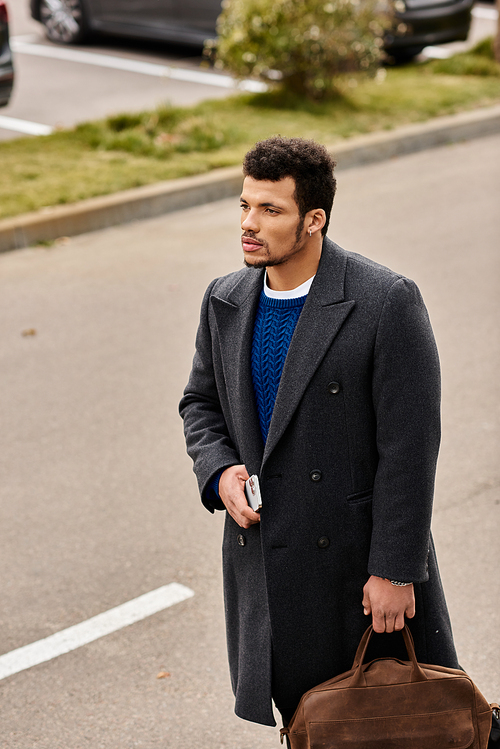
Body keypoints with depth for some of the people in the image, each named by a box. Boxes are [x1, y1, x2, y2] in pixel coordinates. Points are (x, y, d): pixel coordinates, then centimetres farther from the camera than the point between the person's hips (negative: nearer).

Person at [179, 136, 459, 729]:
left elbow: (409, 445, -16)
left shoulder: (387, 302, -17)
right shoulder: (225, 302, 2)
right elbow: (200, 402, 16)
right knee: (306, 715, 18)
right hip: (264, 555, 5)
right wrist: (219, 473, -6)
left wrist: (395, 570, -16)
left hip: (359, 556, -5)